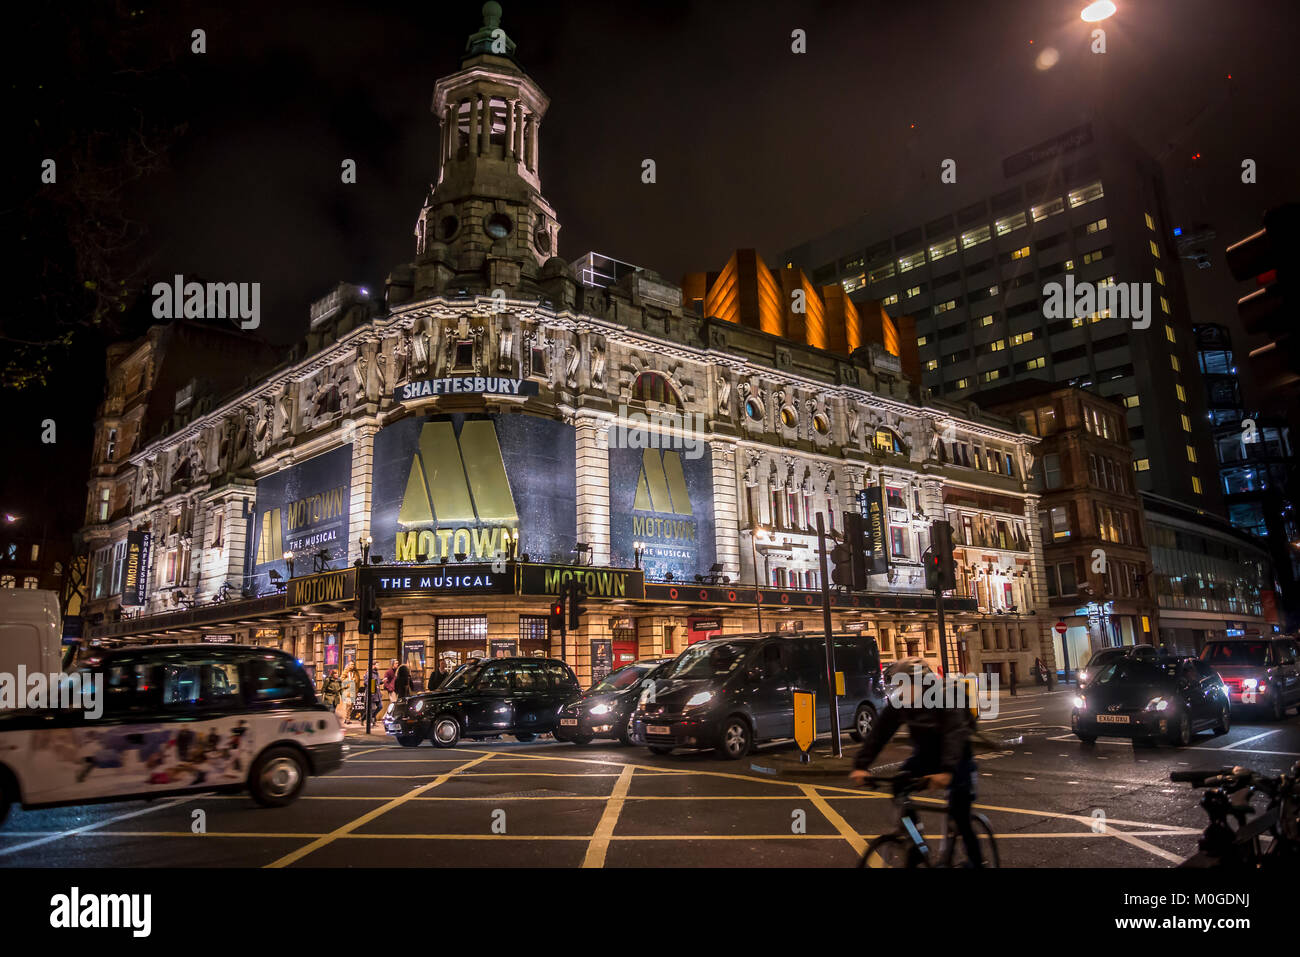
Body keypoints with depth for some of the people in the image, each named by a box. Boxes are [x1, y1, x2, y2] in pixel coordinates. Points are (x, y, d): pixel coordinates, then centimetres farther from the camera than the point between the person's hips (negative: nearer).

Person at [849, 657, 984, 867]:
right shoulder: (898, 704, -14)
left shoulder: (946, 699, -28)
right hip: (925, 755, 5)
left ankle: (977, 862, 16)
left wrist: (946, 770, -55)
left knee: (960, 817, -9)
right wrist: (861, 765, -31)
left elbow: (955, 734, -40)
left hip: (956, 758, -4)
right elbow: (879, 733, -19)